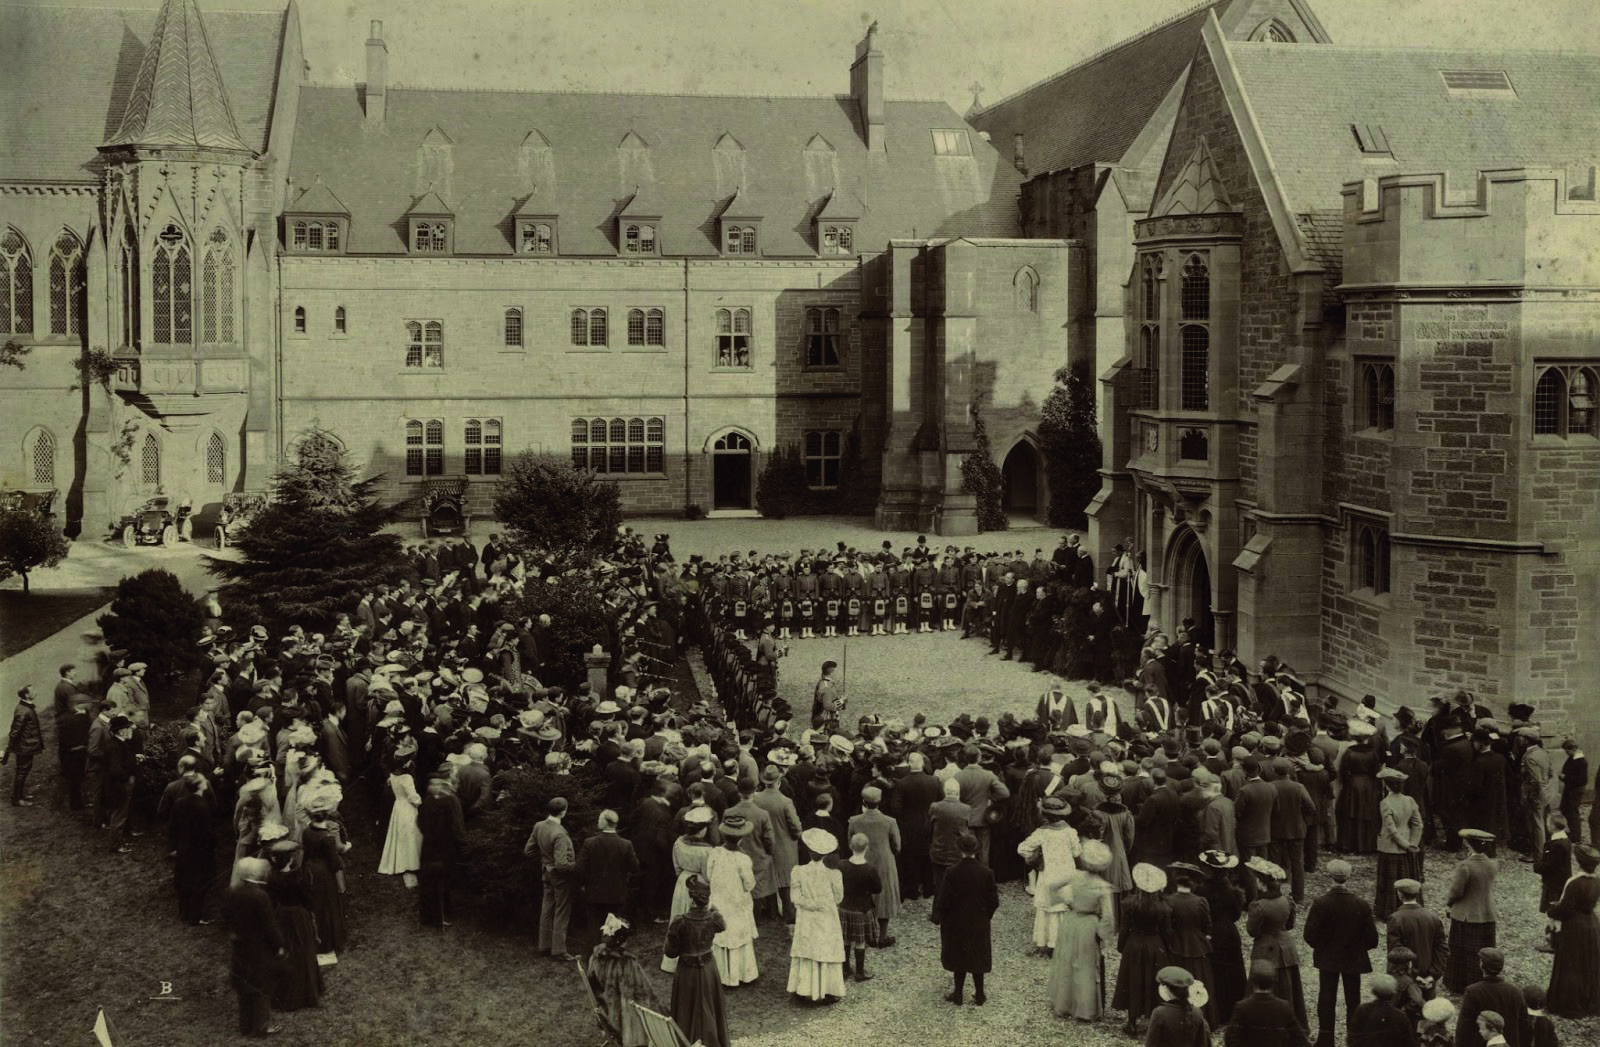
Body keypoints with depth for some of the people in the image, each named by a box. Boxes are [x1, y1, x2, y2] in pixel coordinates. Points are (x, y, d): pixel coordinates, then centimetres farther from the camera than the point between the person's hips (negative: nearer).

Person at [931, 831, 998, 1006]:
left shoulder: (952, 872, -19)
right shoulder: (986, 872, -13)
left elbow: (943, 900, -13)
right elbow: (993, 901, -5)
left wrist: (936, 917, 5)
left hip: (956, 924, -1)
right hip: (979, 924, 1)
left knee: (959, 957, 14)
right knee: (978, 957, 16)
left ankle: (958, 994, 21)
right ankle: (979, 995, 23)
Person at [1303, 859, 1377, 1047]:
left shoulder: (1320, 904, -19)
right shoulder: (1361, 904, -17)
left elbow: (1310, 935, -16)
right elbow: (1371, 938, -12)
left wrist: (1321, 947, 5)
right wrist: (1360, 947, 8)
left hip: (1327, 959, 0)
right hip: (1353, 960, 0)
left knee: (1326, 1000, 12)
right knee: (1353, 1001, 15)